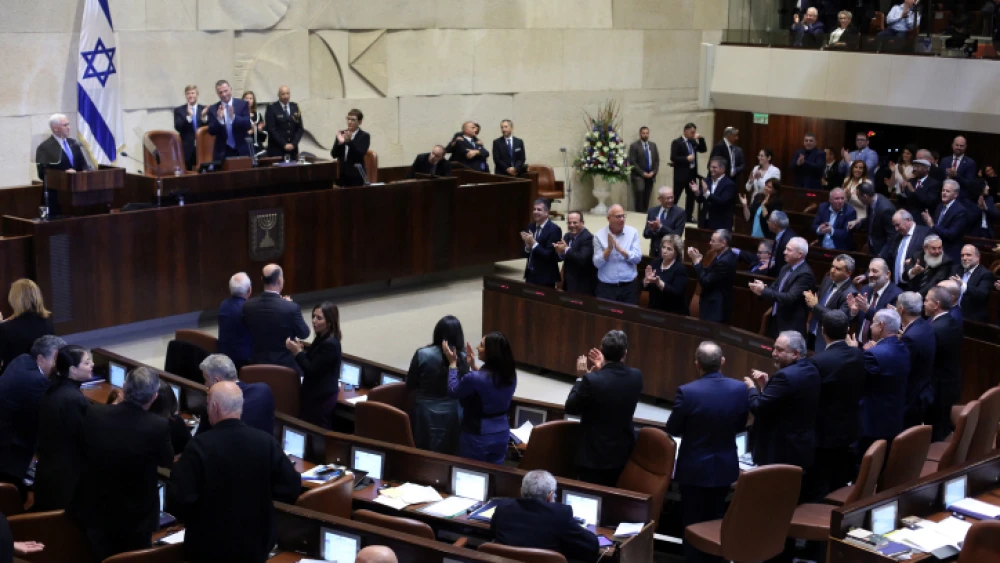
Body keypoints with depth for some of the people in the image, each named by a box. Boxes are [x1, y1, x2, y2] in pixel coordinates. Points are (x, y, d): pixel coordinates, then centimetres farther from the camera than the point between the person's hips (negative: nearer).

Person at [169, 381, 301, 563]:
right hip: (256, 543, 3)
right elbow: (291, 488, -7)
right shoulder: (267, 442, -11)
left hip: (210, 546, -2)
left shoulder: (199, 446, -19)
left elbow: (178, 500, -20)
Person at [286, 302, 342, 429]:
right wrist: (302, 347, 3)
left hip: (321, 397, -10)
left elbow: (312, 370, -22)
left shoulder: (330, 344, -22)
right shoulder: (322, 339, 8)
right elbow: (313, 359, 16)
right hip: (317, 393, 10)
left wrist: (297, 351, -18)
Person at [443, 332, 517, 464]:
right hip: (502, 434, 6)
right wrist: (473, 365, 13)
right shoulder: (511, 375, -6)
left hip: (477, 436, -6)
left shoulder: (474, 378, -26)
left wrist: (452, 363, 3)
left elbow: (453, 390, -6)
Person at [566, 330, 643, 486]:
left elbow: (570, 408, -8)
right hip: (623, 453, 5)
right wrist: (602, 370, 10)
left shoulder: (591, 380, -23)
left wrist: (581, 377, 0)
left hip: (595, 456, -5)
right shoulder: (635, 377, -8)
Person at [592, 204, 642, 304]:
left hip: (629, 286, 1)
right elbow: (597, 263, -7)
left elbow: (637, 258, -7)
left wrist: (620, 249, -18)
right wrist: (609, 248, -19)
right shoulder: (599, 236, -2)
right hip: (606, 287, -1)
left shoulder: (633, 233, 1)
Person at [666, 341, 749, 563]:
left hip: (695, 468, -4)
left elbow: (672, 429, -10)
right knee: (716, 521, 20)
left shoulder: (687, 392, -22)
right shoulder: (739, 389, -10)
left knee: (693, 524, 10)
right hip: (725, 467, 4)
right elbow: (740, 426, 3)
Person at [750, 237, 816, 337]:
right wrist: (762, 288, -9)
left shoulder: (805, 274, -18)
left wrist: (764, 291, -26)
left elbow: (790, 298, -26)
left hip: (791, 327, -8)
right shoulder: (786, 268, 10)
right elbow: (775, 288, 14)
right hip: (776, 322, 8)